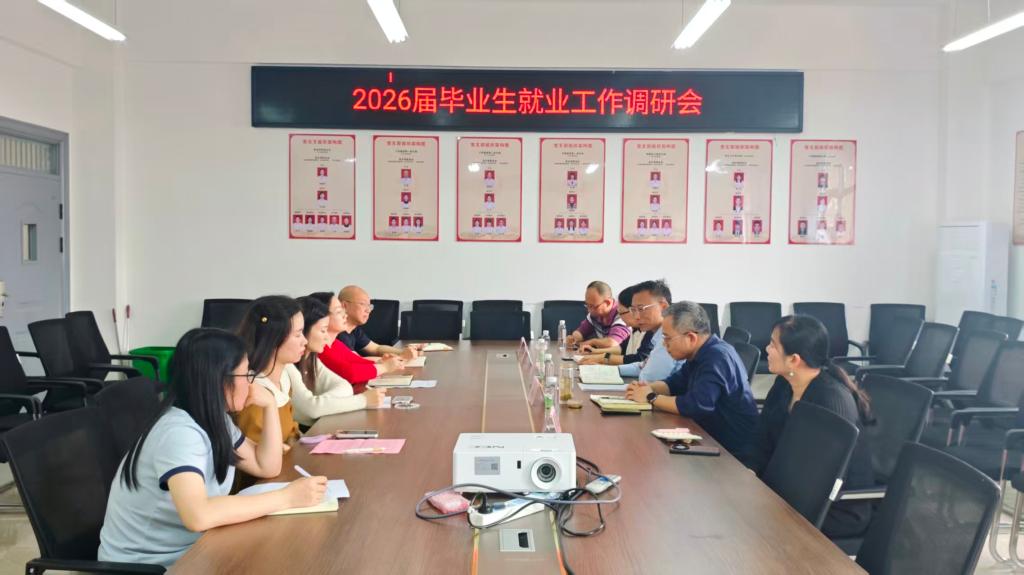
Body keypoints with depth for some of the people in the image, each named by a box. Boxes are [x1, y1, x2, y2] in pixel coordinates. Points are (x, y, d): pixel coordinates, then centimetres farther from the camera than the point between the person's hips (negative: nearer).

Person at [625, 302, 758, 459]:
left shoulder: (716, 358, -23)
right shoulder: (700, 354, 7)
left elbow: (695, 406, -31)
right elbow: (675, 383, 18)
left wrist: (651, 398, -18)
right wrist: (649, 387, -2)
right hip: (712, 440, 8)